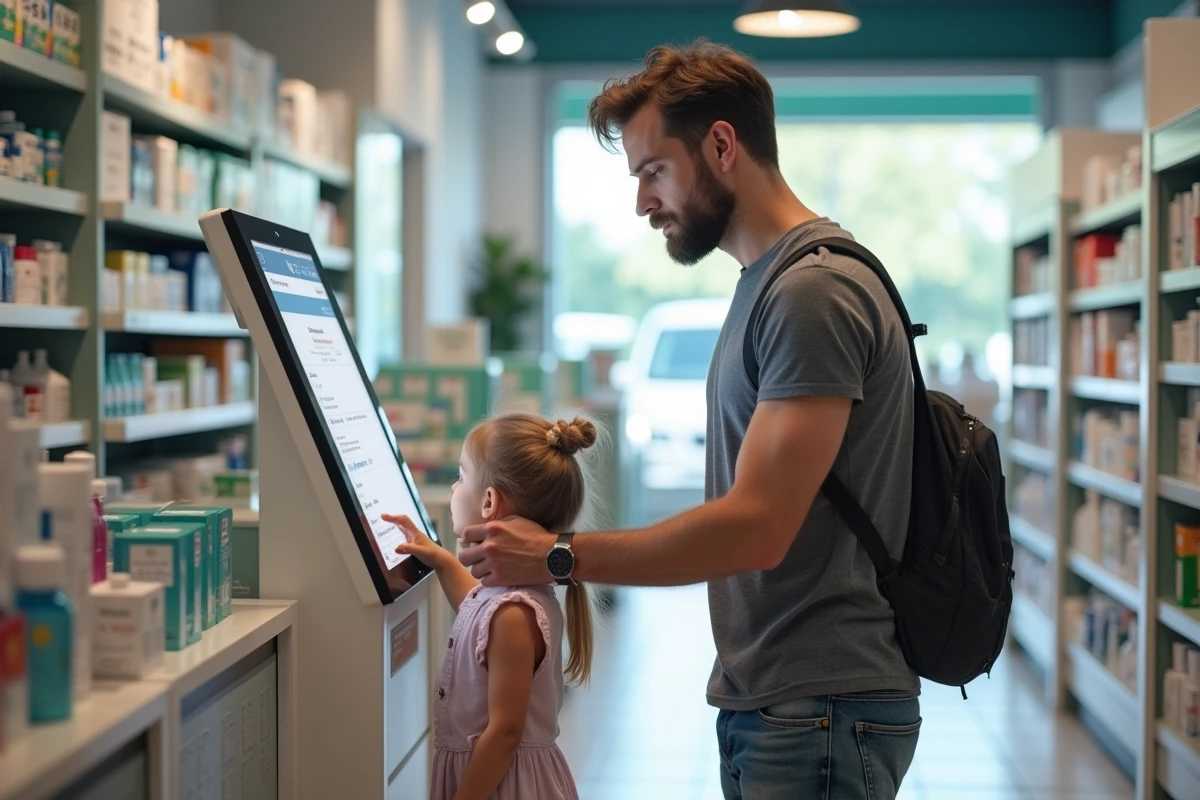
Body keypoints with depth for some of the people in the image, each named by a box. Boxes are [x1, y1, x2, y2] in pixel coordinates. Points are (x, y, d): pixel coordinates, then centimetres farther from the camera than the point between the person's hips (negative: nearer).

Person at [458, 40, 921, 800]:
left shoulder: (816, 290, -17)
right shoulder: (770, 281, 13)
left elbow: (757, 528, -22)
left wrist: (558, 558, -14)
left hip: (819, 714, -9)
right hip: (769, 701, 9)